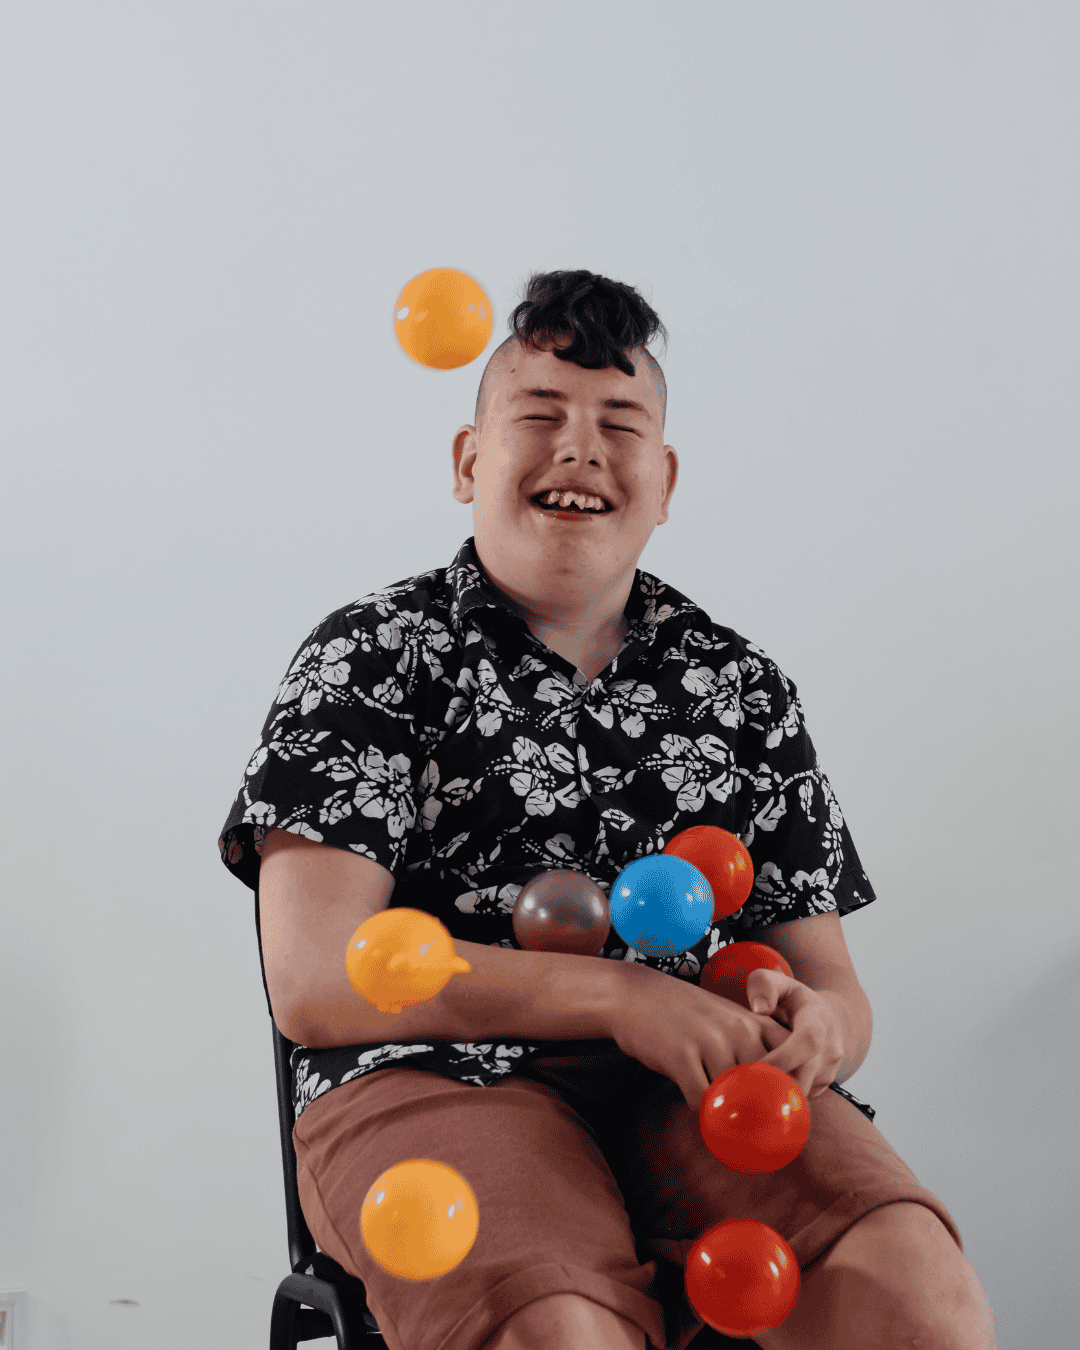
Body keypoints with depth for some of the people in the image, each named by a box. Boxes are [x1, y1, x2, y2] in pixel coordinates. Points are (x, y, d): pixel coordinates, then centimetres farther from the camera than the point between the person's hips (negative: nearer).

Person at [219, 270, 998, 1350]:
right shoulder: (371, 658, 5)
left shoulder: (740, 685, 17)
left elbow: (825, 980, 16)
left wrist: (816, 1022, -11)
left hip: (691, 1095, 3)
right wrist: (619, 997, -16)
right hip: (436, 1078, -3)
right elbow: (317, 980, -7)